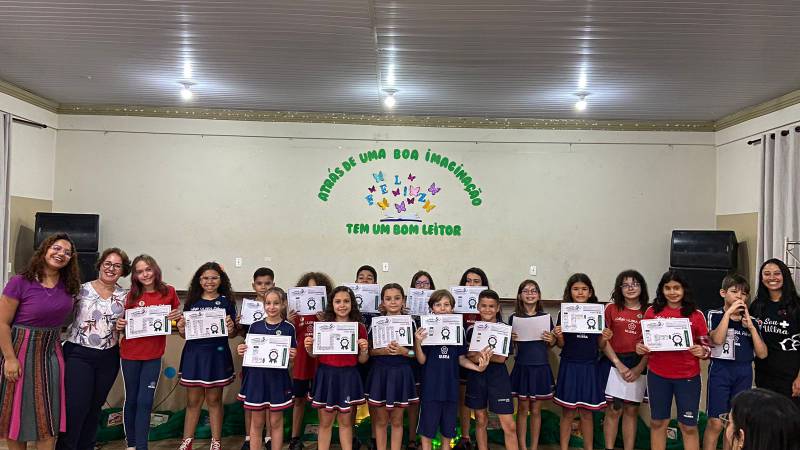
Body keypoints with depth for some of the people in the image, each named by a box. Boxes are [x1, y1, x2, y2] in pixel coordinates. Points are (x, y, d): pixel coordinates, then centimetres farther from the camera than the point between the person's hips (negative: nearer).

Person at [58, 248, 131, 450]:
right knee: (75, 408, -8)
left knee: (95, 407, 12)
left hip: (108, 358, 3)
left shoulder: (125, 296, 4)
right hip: (78, 354, -3)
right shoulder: (81, 289, -4)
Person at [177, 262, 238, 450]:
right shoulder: (192, 301, 6)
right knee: (193, 401, 9)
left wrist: (231, 328, -18)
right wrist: (181, 328, -12)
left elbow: (232, 334, 3)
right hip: (194, 353, 2)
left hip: (217, 355, -1)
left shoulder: (226, 301, 1)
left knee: (214, 400, 8)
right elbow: (185, 333, 9)